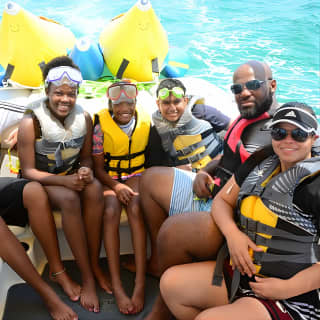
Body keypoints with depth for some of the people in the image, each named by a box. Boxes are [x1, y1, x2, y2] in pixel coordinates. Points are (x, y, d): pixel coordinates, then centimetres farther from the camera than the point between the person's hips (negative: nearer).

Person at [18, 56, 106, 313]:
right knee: (70, 199, -36)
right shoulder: (31, 122, -17)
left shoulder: (84, 118, -4)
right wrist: (65, 180, -27)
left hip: (72, 176, 4)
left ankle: (95, 265, -20)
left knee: (94, 189, -31)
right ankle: (87, 276, -26)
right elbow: (28, 170, -15)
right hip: (42, 181, -3)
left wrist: (85, 170, -19)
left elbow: (86, 157, 6)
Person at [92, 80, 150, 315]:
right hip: (109, 176, -1)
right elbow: (99, 167, -6)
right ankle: (116, 286, -31)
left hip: (136, 174, 1)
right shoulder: (101, 124, -10)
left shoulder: (146, 120, -3)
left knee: (135, 208, -31)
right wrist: (116, 186, -22)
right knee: (111, 211, -32)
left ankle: (140, 284, -33)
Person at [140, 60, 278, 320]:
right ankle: (157, 261, 18)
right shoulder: (244, 119, 12)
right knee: (153, 178, 15)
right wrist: (203, 173, 3)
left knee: (173, 230, -33)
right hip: (210, 192, 11)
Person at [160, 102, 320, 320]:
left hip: (293, 298, -7)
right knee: (171, 282, -3)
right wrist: (232, 234, -9)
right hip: (243, 273, 7)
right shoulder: (261, 163, 6)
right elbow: (221, 200, 11)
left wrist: (288, 288, -20)